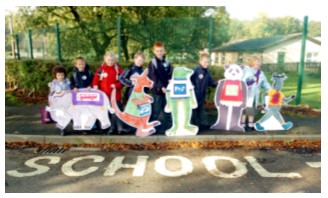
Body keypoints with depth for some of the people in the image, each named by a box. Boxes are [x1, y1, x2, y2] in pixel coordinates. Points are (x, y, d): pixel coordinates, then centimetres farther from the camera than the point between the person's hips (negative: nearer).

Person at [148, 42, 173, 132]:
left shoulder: (167, 62, 9)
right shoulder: (152, 63, -5)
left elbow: (171, 73, 8)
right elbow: (154, 77, -13)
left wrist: (171, 80, -14)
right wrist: (161, 86, -21)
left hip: (167, 89, 5)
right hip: (157, 90, -5)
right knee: (156, 110, 0)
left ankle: (168, 125, 26)